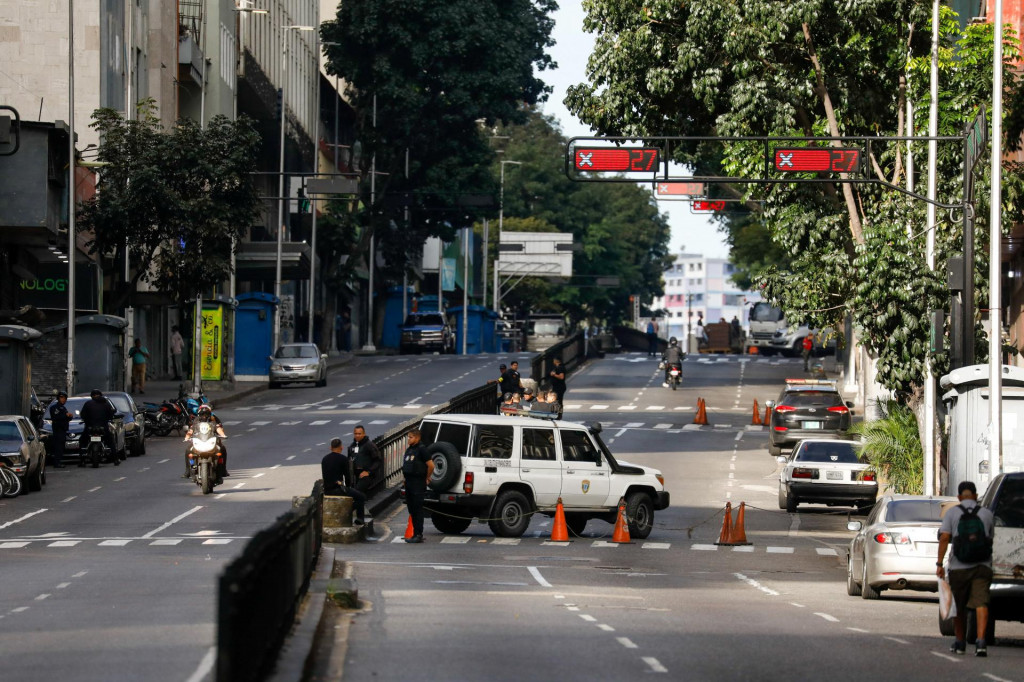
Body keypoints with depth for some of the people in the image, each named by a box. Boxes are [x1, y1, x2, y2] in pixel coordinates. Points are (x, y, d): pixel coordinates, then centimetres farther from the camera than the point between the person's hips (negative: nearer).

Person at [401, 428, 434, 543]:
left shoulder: (421, 449, -12)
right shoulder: (409, 449, 14)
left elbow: (431, 465, -16)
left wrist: (427, 478, -6)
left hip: (418, 483, -9)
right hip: (409, 482, 9)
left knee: (417, 509, -8)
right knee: (412, 509, 10)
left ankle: (418, 535, -7)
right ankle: (415, 534, 15)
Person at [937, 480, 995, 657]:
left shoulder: (952, 513, 2)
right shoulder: (987, 514, 6)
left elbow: (944, 538, -7)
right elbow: (992, 539, 9)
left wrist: (939, 564, -7)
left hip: (959, 568, 0)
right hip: (982, 566, 0)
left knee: (959, 607, 14)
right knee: (981, 603, -8)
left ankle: (960, 642, 25)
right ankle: (981, 641, -25)